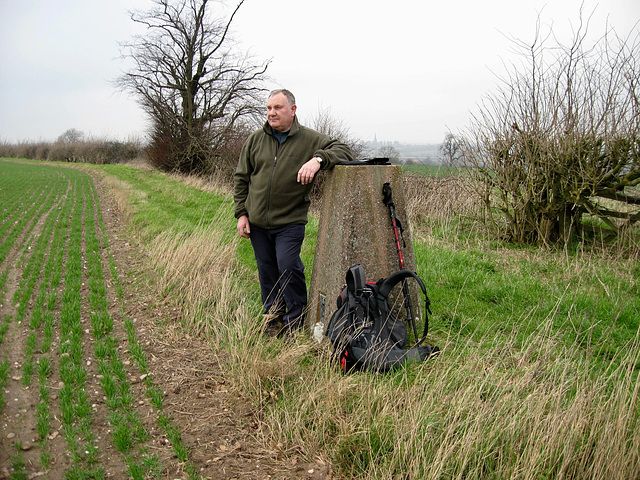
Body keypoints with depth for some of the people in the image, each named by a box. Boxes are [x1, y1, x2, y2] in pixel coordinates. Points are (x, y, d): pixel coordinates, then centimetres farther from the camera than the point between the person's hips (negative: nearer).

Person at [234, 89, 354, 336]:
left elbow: (343, 151, -9)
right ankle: (273, 317, 28)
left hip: (290, 222, -4)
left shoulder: (310, 139, -2)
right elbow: (241, 178, 12)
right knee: (267, 270, 12)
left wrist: (318, 159, -27)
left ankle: (296, 322, 6)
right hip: (257, 221, 4)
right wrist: (241, 213, 5)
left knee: (288, 267, -11)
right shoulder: (255, 140, 7)